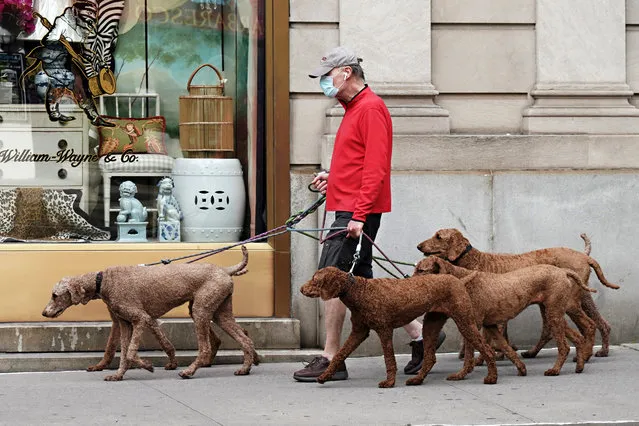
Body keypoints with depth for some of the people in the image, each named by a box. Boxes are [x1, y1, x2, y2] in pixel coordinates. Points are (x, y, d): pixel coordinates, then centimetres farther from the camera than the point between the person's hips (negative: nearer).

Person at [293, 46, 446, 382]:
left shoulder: (371, 108, -13)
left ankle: (331, 360, -5)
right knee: (363, 280, 12)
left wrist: (359, 215, -24)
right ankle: (420, 335, 17)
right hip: (348, 209, 10)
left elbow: (375, 168, -19)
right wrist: (332, 178, 13)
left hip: (356, 213, -10)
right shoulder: (353, 109, 19)